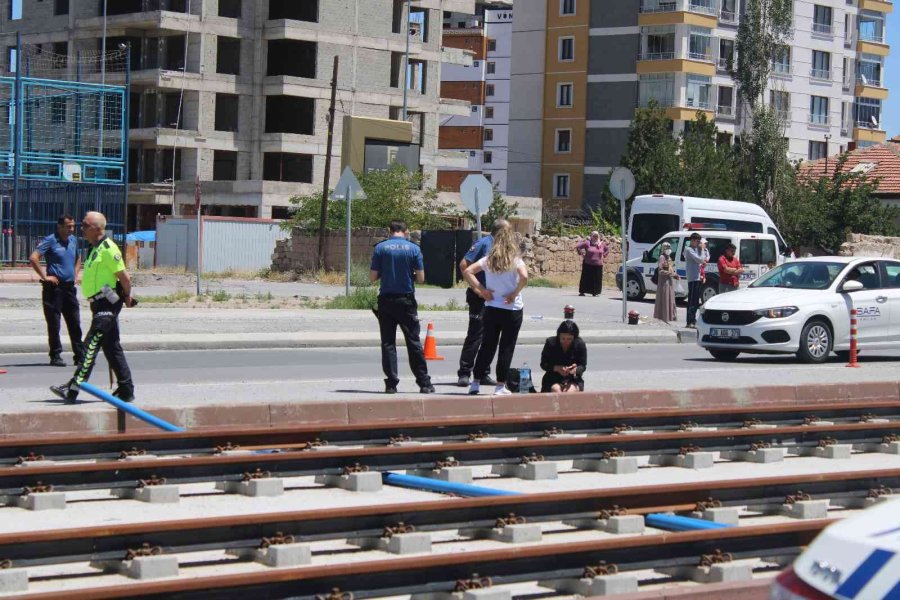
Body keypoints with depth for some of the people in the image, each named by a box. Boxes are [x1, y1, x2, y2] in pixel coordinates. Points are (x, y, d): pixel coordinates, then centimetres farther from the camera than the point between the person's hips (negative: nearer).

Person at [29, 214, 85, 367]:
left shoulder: (73, 240, 12)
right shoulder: (50, 240, -9)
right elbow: (33, 258, -17)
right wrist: (44, 276, -15)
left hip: (70, 286, 6)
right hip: (54, 287, -6)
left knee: (75, 323, 7)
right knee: (54, 324, -1)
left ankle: (80, 356, 12)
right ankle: (55, 356, 5)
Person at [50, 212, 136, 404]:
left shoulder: (107, 248, -15)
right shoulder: (95, 249, 16)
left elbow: (124, 276, -16)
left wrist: (127, 297, -3)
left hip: (107, 304, -10)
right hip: (100, 305, 10)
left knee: (90, 346, -12)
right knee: (112, 348, 12)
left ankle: (73, 389, -15)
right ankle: (126, 391, 17)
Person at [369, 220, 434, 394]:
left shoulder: (380, 248, -2)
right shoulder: (414, 249, -2)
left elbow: (373, 277, -2)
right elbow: (421, 278, -3)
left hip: (386, 300, 0)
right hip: (406, 300, 0)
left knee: (388, 343, 5)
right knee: (414, 343, 6)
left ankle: (391, 383, 0)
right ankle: (424, 383, 7)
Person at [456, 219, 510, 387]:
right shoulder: (484, 244, -10)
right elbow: (464, 265, -15)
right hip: (479, 296, -8)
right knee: (475, 335, -8)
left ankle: (482, 374, 15)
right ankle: (464, 373, -5)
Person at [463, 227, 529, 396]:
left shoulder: (488, 260, 2)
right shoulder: (515, 260, -8)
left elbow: (467, 271, -3)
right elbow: (524, 277, -26)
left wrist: (481, 290, -2)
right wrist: (515, 294, -13)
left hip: (491, 308, 3)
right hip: (512, 310, -3)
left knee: (487, 346, 13)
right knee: (506, 348, 5)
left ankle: (475, 383, 14)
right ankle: (500, 386, 6)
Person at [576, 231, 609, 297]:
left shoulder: (602, 244, 6)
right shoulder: (587, 243, -5)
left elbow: (607, 249, 24)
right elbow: (578, 247, -2)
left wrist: (604, 256, 13)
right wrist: (581, 253, -5)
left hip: (598, 265, 3)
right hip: (588, 264, -3)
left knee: (597, 279, 1)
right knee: (586, 279, -1)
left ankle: (595, 292, 10)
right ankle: (582, 292, 6)